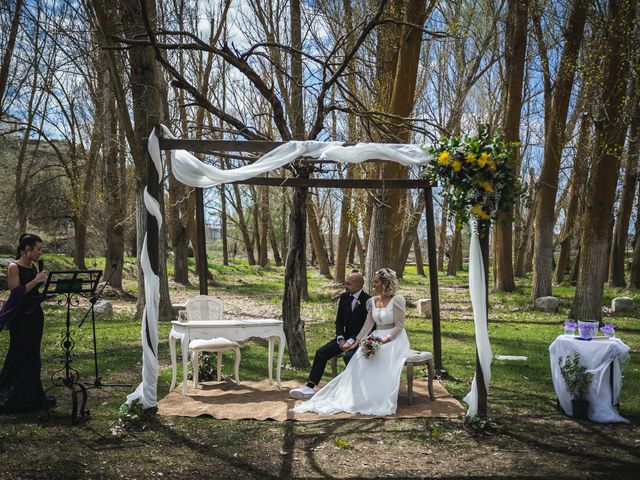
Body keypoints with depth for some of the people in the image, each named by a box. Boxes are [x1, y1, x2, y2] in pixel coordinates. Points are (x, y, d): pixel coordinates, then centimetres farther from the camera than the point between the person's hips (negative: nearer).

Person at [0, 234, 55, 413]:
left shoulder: (32, 267, 11)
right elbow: (16, 292, -20)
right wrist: (36, 280, -22)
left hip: (35, 316, 8)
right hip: (21, 319, -8)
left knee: (32, 357, 12)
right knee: (18, 358, -1)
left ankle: (30, 397, 21)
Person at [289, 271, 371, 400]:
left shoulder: (368, 301, -14)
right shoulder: (344, 298, 6)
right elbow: (339, 321, 9)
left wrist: (351, 341, -22)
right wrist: (340, 339, -7)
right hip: (345, 337, 7)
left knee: (349, 356, -35)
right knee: (321, 352, -10)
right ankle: (309, 387, -10)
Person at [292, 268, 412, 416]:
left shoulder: (397, 300, -9)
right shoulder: (372, 301, 10)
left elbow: (399, 326, -12)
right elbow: (368, 324, 9)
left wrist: (385, 340, -23)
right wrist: (357, 341, -2)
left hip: (394, 339, -6)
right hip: (376, 337, 6)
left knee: (384, 362, -33)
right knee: (359, 360, -19)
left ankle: (383, 403, -22)